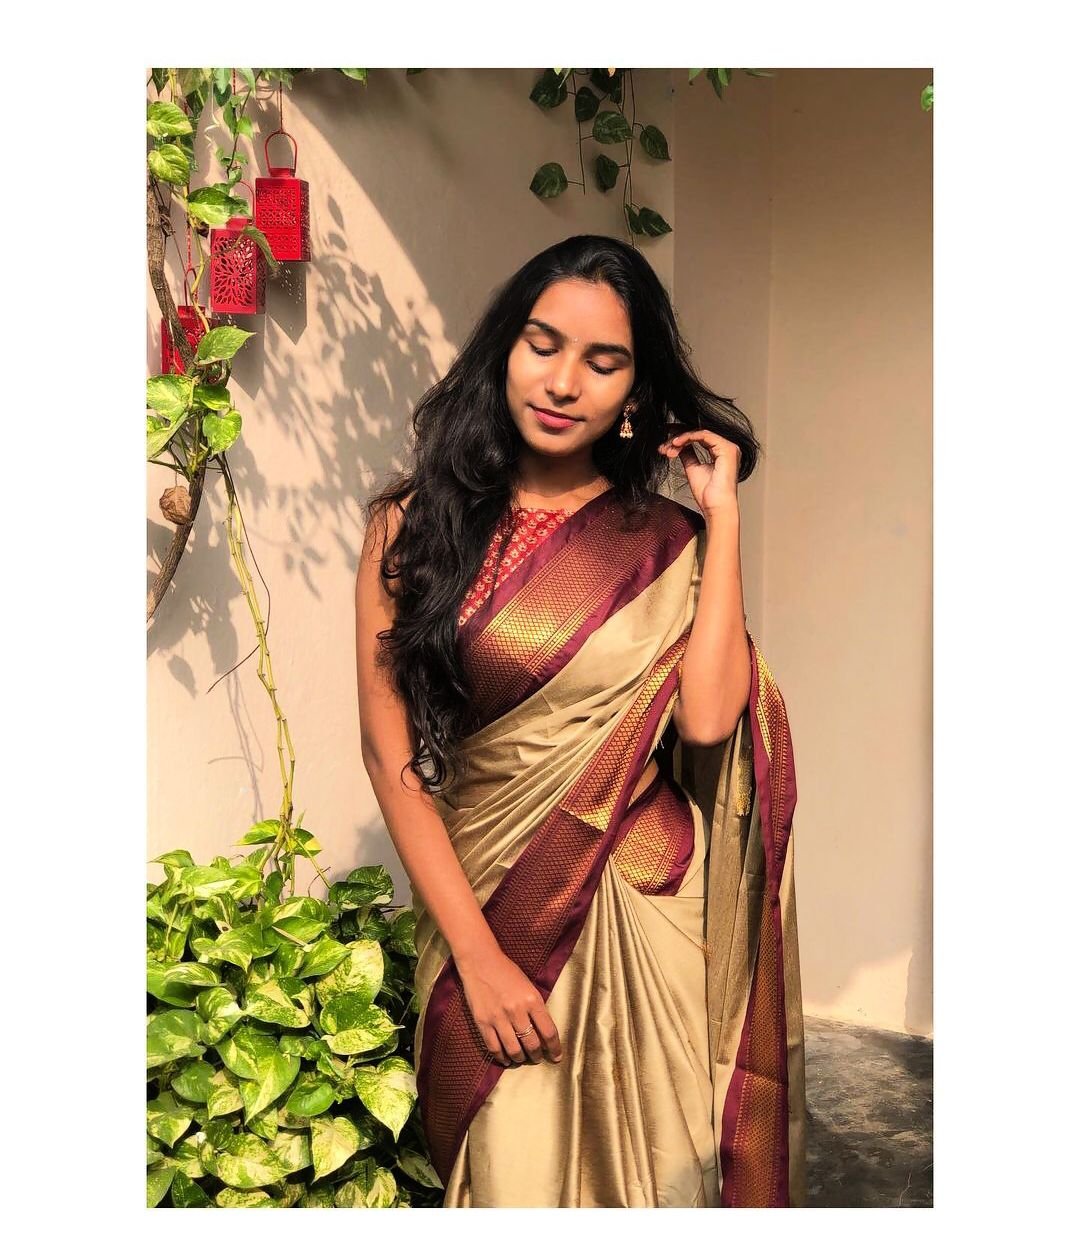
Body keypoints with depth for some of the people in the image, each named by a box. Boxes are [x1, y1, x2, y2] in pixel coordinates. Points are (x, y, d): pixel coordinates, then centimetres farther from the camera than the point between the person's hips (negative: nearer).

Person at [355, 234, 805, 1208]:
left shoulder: (667, 541, 1)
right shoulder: (415, 524, -3)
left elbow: (707, 718, -16)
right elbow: (391, 753, -5)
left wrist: (723, 513, -10)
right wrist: (475, 953, -10)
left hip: (647, 909, 1)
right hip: (491, 908, -1)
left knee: (655, 1170, 10)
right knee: (514, 1175, 5)